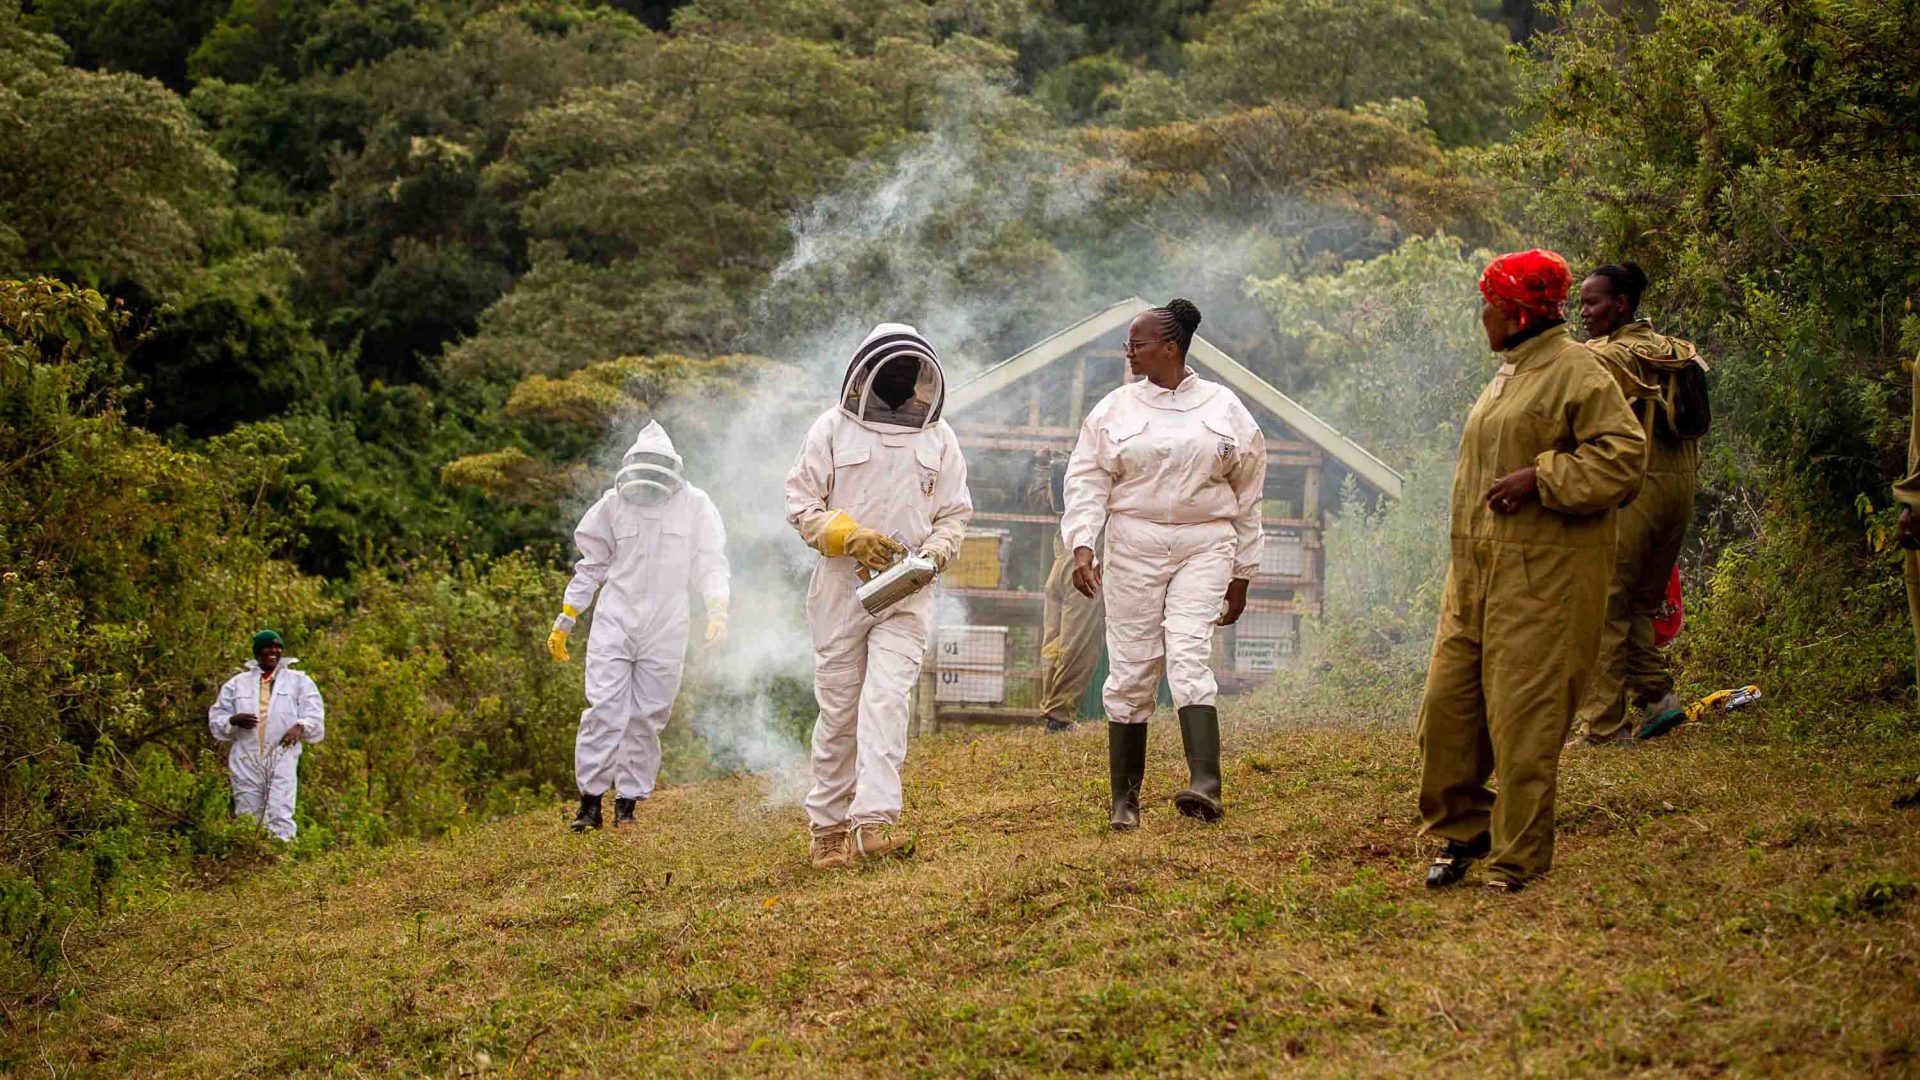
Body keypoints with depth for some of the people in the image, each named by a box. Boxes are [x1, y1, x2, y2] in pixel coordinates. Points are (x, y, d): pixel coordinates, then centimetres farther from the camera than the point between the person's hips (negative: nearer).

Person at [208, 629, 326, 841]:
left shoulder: (299, 681, 12)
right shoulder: (237, 683, 15)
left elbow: (314, 716, 6)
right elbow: (216, 720, 15)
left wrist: (300, 727, -16)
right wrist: (234, 720, -8)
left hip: (282, 758, -2)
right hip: (246, 761, 2)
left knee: (280, 814, -15)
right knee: (247, 818, 3)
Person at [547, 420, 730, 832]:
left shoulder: (695, 506, 2)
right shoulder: (614, 503, 4)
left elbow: (710, 564, 3)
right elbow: (592, 565, 13)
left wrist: (718, 609, -14)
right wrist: (564, 621, 12)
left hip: (665, 629, 0)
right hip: (614, 623, 0)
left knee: (647, 717, 3)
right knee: (604, 709, -10)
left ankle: (628, 802, 11)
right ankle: (590, 801, -6)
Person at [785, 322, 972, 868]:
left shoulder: (938, 438, 11)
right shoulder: (832, 429, 3)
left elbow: (954, 512, 14)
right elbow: (801, 503, 2)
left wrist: (936, 550, -7)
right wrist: (851, 537, -13)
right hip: (841, 584, -1)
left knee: (887, 700, -15)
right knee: (839, 708, 3)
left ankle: (874, 820, -23)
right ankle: (829, 826, 14)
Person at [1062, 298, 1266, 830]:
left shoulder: (1223, 408, 7)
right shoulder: (1114, 409, 8)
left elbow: (1247, 495, 12)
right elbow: (1086, 481, 4)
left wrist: (1241, 575, 11)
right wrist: (1082, 545, -12)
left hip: (1205, 546, -1)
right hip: (1134, 546, 1)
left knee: (1189, 657, -18)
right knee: (1131, 669, 0)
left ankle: (1205, 785, -30)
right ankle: (1124, 801, 8)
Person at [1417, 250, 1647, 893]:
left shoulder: (1576, 371, -9)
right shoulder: (1510, 375, 19)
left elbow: (1622, 455, -17)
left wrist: (1540, 479, -21)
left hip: (1542, 578, -9)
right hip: (1478, 573, 9)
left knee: (1523, 719, -6)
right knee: (1447, 705, 7)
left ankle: (1518, 860, 2)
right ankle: (1463, 832, 21)